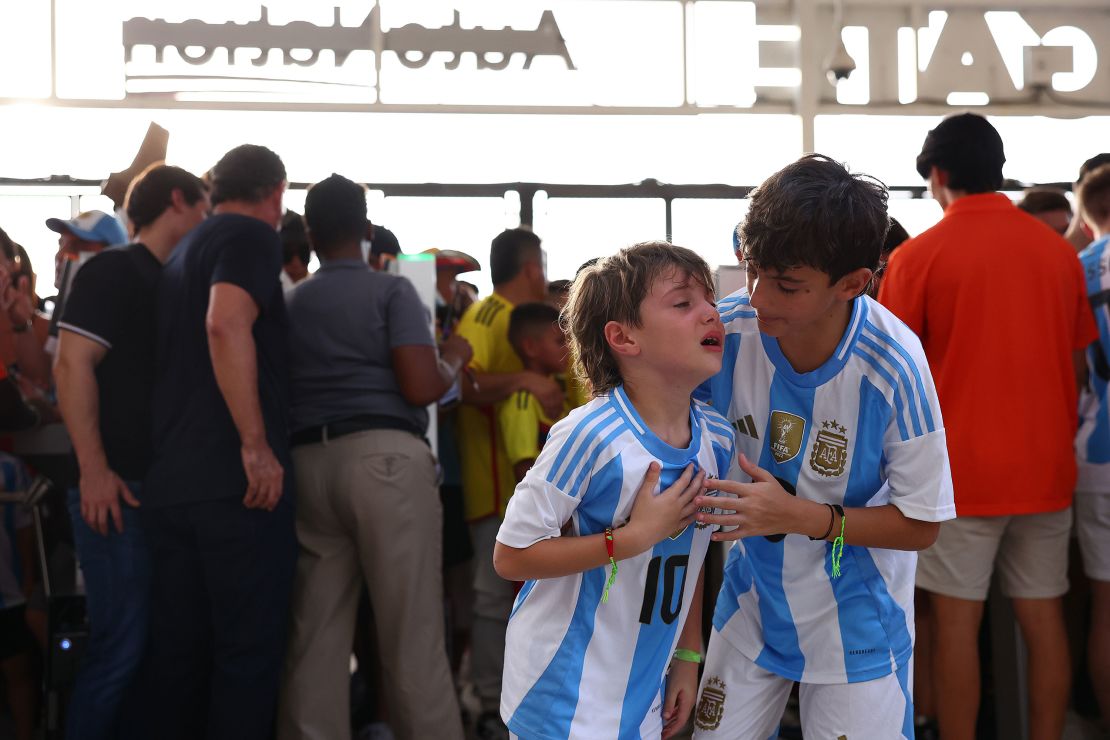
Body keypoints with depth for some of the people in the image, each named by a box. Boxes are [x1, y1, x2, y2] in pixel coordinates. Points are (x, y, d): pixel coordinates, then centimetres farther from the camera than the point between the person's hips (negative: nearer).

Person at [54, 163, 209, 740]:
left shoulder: (171, 283, 19)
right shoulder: (114, 270, -6)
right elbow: (73, 364, -15)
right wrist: (94, 471, -21)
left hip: (163, 488, 9)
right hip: (120, 488, -9)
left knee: (156, 645, 11)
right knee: (122, 647, -9)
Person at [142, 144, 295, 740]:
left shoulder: (183, 252, 22)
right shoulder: (251, 235, -4)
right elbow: (226, 325, -21)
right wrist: (256, 444, -23)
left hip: (168, 484, 8)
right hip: (235, 482, -8)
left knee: (178, 652, 10)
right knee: (248, 649, -3)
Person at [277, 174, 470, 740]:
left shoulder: (289, 304, 18)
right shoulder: (392, 291, 2)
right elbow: (421, 388, -8)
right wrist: (454, 360, 11)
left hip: (307, 463, 5)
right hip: (385, 457, -5)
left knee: (316, 633, 6)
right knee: (412, 631, -3)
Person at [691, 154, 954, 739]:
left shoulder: (892, 367, -25)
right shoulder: (727, 331, -19)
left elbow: (920, 525, -14)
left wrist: (803, 517, -27)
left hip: (855, 620, -2)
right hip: (753, 603, 3)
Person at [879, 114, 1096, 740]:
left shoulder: (919, 256, -8)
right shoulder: (1059, 250, 4)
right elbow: (1077, 364, 11)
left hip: (961, 468, -4)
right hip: (1045, 465, 4)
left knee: (957, 620, 3)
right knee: (1043, 618, 9)